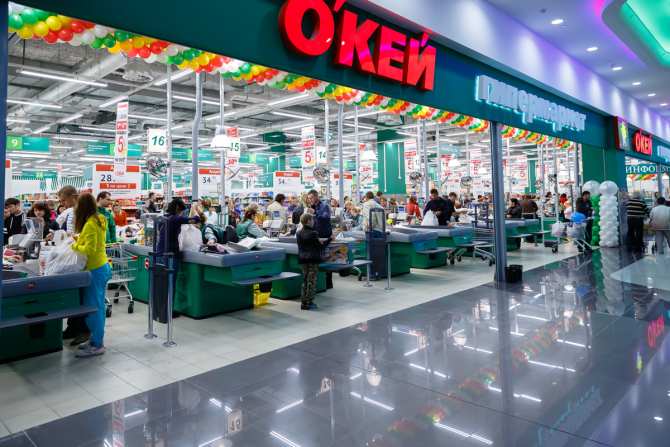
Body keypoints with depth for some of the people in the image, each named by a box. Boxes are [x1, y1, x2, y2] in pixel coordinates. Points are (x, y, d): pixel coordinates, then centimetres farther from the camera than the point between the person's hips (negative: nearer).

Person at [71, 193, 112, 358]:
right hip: (102, 267, 9)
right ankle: (96, 339, 26)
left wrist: (74, 246, -7)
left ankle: (97, 345, 5)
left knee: (93, 307, -2)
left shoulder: (90, 224, -18)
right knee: (97, 306, 15)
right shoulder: (99, 220, 9)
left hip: (95, 270, -9)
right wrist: (79, 239, 13)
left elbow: (90, 250, -22)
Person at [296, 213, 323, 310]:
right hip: (313, 259, -7)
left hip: (302, 259, 7)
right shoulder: (313, 233, -16)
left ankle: (303, 302, 18)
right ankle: (308, 303, 1)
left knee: (305, 280, 15)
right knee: (311, 281, 0)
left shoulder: (298, 233, 5)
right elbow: (320, 246, -11)